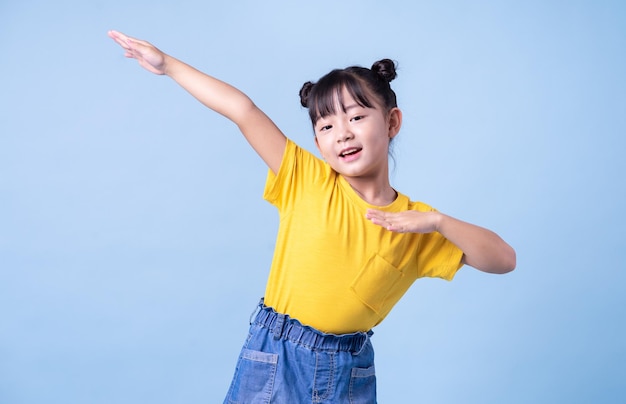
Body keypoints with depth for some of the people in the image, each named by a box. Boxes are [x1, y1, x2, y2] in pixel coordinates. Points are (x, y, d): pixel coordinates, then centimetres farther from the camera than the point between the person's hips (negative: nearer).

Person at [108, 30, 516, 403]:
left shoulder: (418, 226, -2)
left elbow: (504, 259, -5)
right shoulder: (306, 182, -6)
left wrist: (436, 221, -17)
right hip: (275, 357, -1)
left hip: (351, 370, 1)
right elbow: (242, 109, -10)